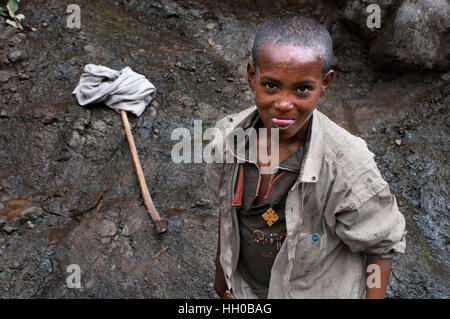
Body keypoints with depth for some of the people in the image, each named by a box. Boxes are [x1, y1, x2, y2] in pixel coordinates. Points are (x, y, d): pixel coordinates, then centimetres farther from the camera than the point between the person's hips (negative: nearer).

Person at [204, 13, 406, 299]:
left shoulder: (348, 166, -31)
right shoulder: (230, 136, -19)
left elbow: (382, 246, -15)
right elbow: (226, 206, -1)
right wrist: (222, 267, 11)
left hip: (313, 290, -2)